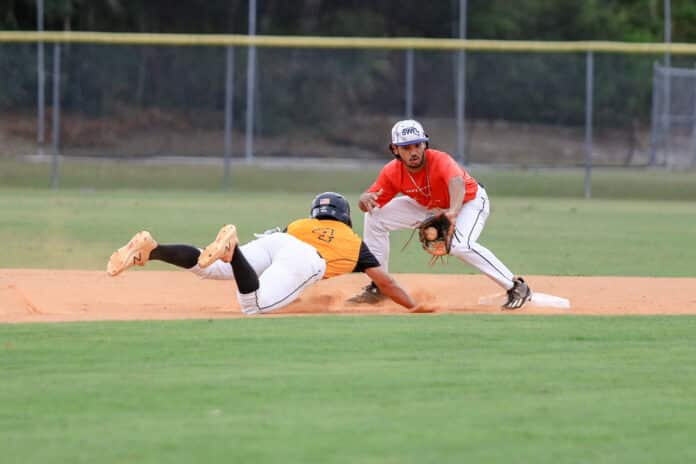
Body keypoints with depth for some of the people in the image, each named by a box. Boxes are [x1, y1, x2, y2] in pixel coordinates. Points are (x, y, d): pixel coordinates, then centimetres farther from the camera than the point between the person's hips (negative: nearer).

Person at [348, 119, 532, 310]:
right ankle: (378, 287, 13)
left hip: (469, 200, -6)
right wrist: (366, 199, -44)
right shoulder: (392, 172, -22)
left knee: (460, 245, -36)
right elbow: (369, 203, -17)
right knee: (375, 216, -1)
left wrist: (453, 212, -81)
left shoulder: (440, 160, -38)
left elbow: (457, 182, -60)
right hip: (429, 207, 6)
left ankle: (516, 287, -25)